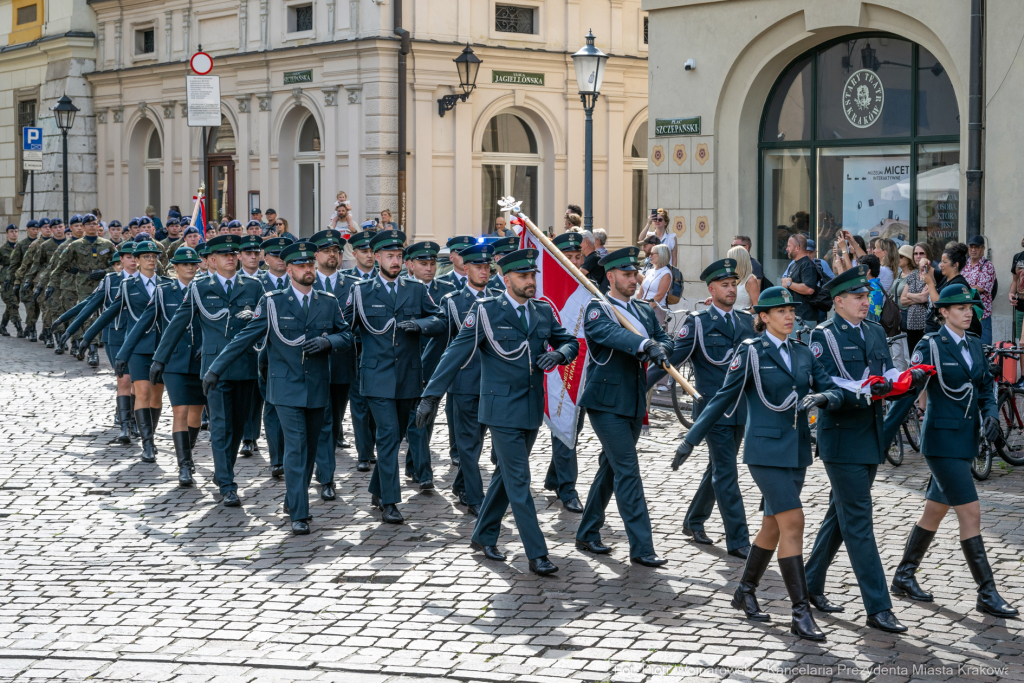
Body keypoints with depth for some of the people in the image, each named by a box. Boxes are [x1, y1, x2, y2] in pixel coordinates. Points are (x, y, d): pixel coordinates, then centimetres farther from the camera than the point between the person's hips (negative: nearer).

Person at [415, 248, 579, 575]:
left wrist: (559, 353, -12)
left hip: (532, 408, 6)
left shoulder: (544, 312, 7)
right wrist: (431, 395, -13)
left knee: (506, 475, 16)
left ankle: (484, 536, 30)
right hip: (502, 409, -6)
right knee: (518, 481, -7)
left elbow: (570, 342, 14)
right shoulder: (486, 311, -8)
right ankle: (537, 554, -6)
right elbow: (456, 354, -9)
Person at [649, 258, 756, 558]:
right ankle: (737, 539, -4)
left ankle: (694, 521, 34)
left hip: (741, 409, 6)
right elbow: (670, 358, -8)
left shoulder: (747, 321, 11)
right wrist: (640, 386, -14)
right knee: (726, 472, -6)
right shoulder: (698, 323, -5)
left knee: (718, 469, 16)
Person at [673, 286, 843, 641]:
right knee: (793, 522, -14)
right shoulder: (751, 352, -5)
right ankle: (801, 614, -13)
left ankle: (745, 592, 32)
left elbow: (834, 391, 5)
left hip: (797, 450, 6)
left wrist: (821, 397, -20)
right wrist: (691, 439, -4)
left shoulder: (803, 353, 10)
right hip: (766, 450, -6)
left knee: (773, 525, 14)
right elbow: (723, 398, -3)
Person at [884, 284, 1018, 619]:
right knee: (970, 513, -9)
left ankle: (904, 577, 29)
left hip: (966, 437, 8)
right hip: (942, 439, -8)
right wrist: (883, 437, -13)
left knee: (935, 510, 16)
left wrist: (991, 414, -7)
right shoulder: (930, 346, -12)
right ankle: (987, 593, -4)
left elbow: (986, 385, 14)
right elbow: (906, 391, -13)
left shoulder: (974, 344, 9)